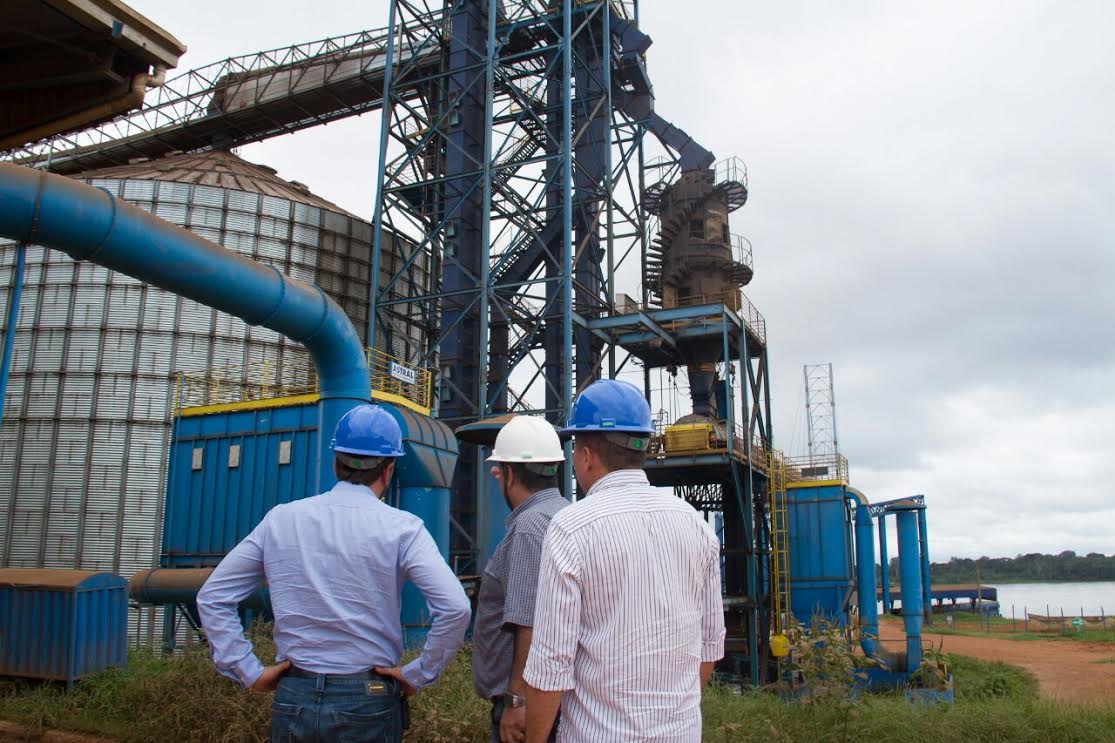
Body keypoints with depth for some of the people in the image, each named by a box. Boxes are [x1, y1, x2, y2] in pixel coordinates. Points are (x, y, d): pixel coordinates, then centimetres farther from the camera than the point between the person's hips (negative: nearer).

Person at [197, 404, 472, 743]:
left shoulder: (279, 519, 0)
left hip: (292, 700, 3)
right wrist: (417, 675, -8)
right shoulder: (401, 527, -11)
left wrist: (249, 672, 4)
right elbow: (455, 608, -20)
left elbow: (211, 597, 3)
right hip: (368, 703, -2)